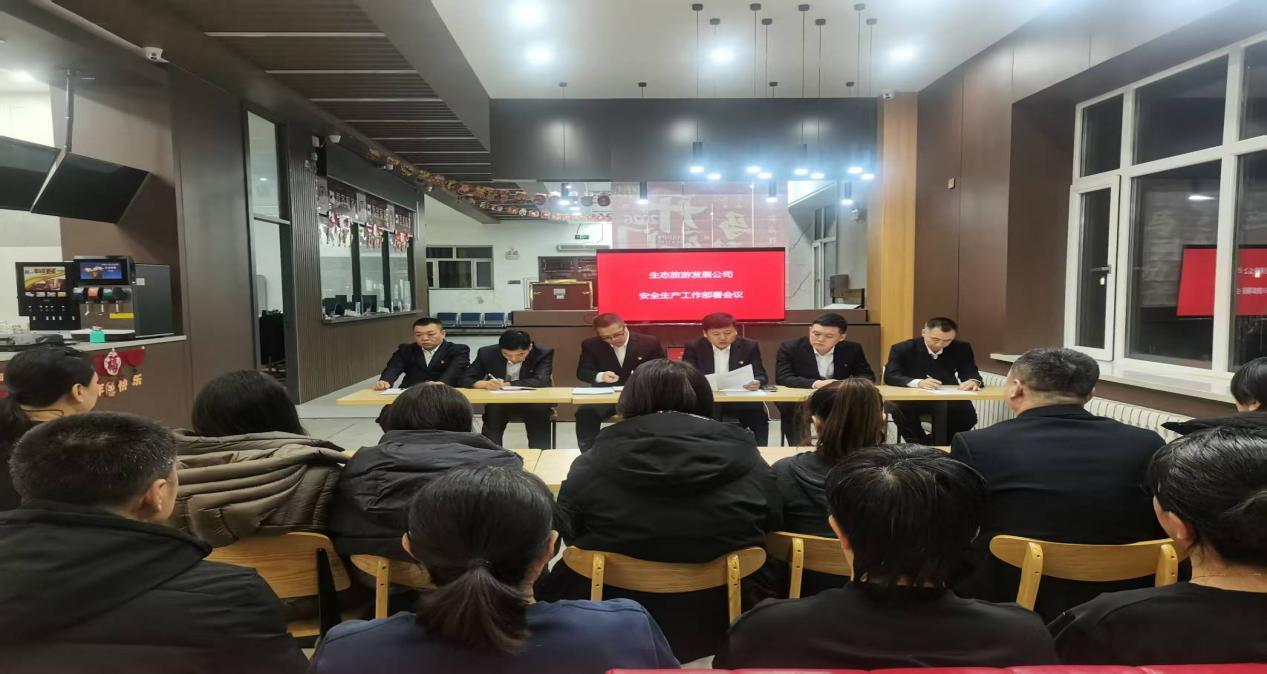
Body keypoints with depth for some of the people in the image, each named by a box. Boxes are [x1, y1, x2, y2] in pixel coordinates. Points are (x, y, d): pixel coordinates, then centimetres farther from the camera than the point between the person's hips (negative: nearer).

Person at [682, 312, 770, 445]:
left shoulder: (749, 346, 2)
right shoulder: (694, 347, 0)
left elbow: (761, 375, -2)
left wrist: (757, 383, -29)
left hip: (741, 400, 1)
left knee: (759, 416, -24)